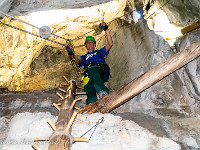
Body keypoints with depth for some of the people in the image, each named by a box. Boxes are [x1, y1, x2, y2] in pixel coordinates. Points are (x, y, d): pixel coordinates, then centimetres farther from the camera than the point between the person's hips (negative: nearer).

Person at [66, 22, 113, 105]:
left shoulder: (99, 52, 37)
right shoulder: (84, 57, 38)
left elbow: (110, 44, 23)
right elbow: (78, 60, 13)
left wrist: (106, 29, 16)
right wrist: (72, 54, -8)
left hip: (100, 69, -1)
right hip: (88, 74, 2)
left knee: (91, 70, -39)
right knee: (89, 90, -30)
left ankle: (103, 91, -55)